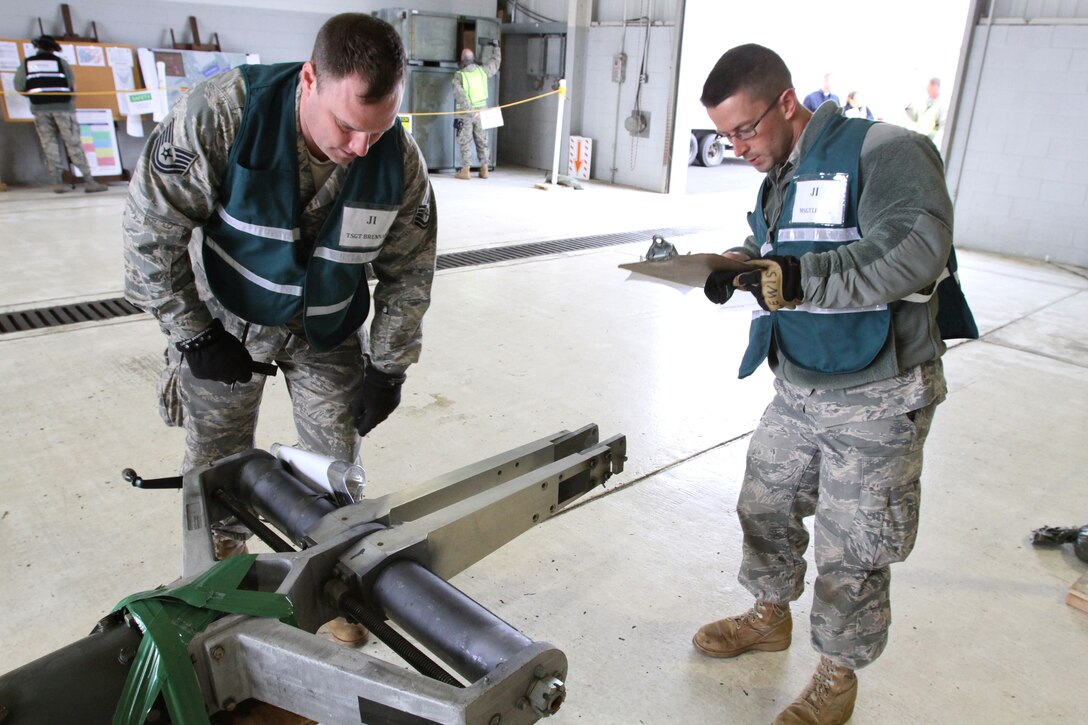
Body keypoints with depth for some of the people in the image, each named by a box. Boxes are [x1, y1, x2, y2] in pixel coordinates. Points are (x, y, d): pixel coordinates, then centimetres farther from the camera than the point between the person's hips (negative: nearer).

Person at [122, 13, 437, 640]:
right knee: (217, 465, 8)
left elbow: (409, 271, -7)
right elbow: (152, 228, -18)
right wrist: (193, 334, -14)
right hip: (225, 320, -1)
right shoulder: (219, 115, -29)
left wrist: (388, 367, -7)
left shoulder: (400, 161, -21)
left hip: (328, 332, 2)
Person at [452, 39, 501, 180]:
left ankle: (465, 170, 1)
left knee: (465, 142, 3)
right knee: (482, 141, 12)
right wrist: (496, 46, 32)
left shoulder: (459, 75, -10)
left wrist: (468, 110, -18)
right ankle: (484, 170, 14)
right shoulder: (482, 70, -1)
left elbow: (459, 96, -18)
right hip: (481, 112, 3)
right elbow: (495, 61, 17)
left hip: (466, 114, -3)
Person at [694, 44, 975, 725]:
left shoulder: (884, 150, -18)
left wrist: (800, 278, -36)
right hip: (798, 388, 8)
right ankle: (771, 616, 45)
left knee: (852, 552, 5)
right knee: (764, 507, 19)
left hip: (875, 400, -8)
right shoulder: (780, 175, 9)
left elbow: (919, 247, -31)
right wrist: (738, 265, -5)